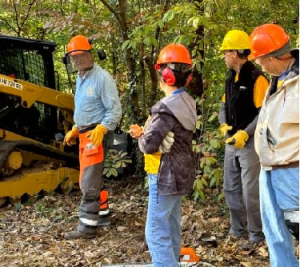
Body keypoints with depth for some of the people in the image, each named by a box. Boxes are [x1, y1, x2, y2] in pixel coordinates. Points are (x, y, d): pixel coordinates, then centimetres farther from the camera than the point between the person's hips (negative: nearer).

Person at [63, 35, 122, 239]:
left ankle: (87, 226, -3)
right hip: (85, 134, 10)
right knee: (92, 178, 17)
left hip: (98, 134, -10)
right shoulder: (80, 78, 15)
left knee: (89, 182, -9)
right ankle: (102, 214, 30)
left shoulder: (102, 77, -14)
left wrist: (101, 129, -29)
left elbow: (115, 110, -19)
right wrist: (74, 130, 21)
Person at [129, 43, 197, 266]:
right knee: (171, 227, 22)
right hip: (180, 172, 10)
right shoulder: (187, 102, 4)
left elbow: (149, 145, -25)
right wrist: (144, 132, 7)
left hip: (165, 176, -10)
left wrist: (140, 137, -3)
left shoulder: (166, 109, -24)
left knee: (156, 233, -3)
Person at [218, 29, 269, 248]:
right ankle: (237, 230, 29)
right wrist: (224, 125, -1)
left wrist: (245, 134, -24)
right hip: (232, 141, 8)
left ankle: (256, 234, 14)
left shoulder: (257, 78, -14)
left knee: (251, 192, -2)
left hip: (250, 142, -8)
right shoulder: (231, 78, 12)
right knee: (231, 189, 14)